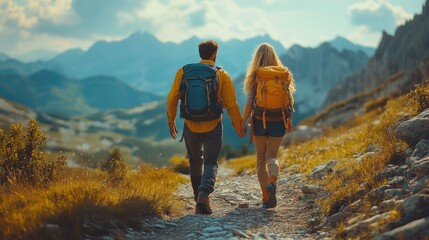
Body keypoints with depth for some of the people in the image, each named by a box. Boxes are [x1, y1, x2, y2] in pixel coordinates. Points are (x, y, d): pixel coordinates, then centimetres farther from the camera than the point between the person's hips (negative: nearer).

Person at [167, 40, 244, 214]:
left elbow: (172, 99, 0)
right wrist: (239, 127, 5)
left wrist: (171, 122, 13)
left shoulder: (184, 72, 0)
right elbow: (231, 104, -6)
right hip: (213, 126, -2)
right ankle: (203, 194, -22)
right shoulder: (222, 75, -4)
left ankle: (199, 199, 27)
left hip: (191, 125, 2)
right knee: (211, 163, 4)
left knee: (195, 162, 20)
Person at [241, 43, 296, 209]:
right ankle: (272, 181, -23)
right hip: (278, 121, 1)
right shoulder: (283, 74, 1)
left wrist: (243, 122, -1)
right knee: (271, 156, 8)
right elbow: (289, 100, 3)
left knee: (261, 159, 10)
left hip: (260, 121, -1)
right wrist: (289, 119, 14)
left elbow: (249, 102, -9)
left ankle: (266, 197, 2)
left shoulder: (255, 76, -6)